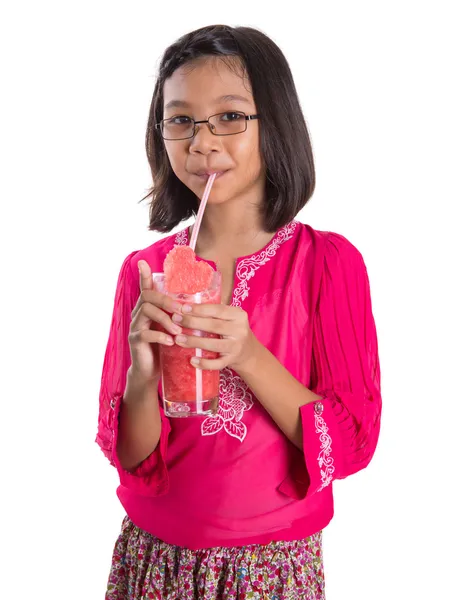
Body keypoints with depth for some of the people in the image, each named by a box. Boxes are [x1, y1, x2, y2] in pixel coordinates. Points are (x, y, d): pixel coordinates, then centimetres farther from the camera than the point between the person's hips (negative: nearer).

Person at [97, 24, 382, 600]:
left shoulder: (328, 261, -12)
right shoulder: (144, 270, -6)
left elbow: (354, 443, -13)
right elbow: (130, 456, -5)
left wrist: (250, 358, -26)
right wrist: (142, 374, -25)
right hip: (154, 551, 2)